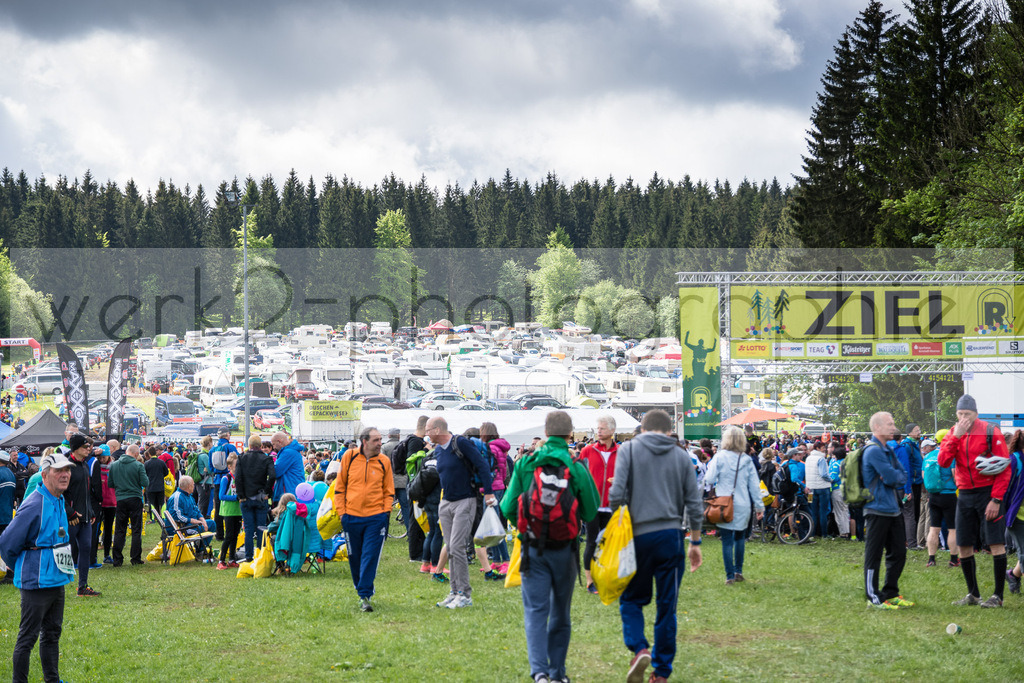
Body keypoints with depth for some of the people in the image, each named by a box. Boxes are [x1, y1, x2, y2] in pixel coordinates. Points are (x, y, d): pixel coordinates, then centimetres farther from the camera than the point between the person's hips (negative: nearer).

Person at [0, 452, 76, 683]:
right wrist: (21, 568, 2)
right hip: (36, 582, -9)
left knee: (52, 632, 17)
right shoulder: (34, 505, -20)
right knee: (28, 637, -1)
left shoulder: (60, 501, 8)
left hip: (56, 579, 9)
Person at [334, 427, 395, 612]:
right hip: (351, 517, 1)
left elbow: (389, 491, 11)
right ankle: (361, 587, 30)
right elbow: (339, 486, 8)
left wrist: (386, 511, -1)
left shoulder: (384, 461, 2)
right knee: (354, 557, 11)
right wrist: (341, 511, 2)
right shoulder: (349, 457, 1)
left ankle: (364, 595, -7)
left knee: (370, 557, -8)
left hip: (376, 517, -1)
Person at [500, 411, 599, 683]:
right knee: (560, 613, 14)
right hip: (565, 549, 0)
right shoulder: (577, 468, -8)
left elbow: (507, 508, -3)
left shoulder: (525, 464, -5)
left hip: (533, 547, 0)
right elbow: (591, 512, -2)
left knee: (535, 611, 0)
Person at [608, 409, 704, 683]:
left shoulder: (629, 449, 2)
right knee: (667, 605, 9)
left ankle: (639, 649, -12)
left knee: (631, 599, 12)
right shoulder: (681, 456, 8)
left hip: (638, 536, -2)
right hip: (671, 536, 2)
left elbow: (617, 493, -9)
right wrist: (695, 542, 17)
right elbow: (694, 503, 9)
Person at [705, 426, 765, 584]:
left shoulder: (720, 457, -5)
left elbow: (710, 479, -7)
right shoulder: (747, 460, 4)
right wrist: (759, 506, 13)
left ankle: (730, 576, -3)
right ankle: (739, 571, 20)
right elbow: (754, 486, 7)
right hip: (743, 505, 3)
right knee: (740, 537, 19)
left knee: (727, 541, -1)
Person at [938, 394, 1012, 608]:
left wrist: (996, 499, -16)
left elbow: (1005, 468, -10)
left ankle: (998, 596, -2)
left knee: (996, 544, -8)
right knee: (964, 546, 7)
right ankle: (973, 594, 19)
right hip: (965, 494, 6)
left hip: (988, 492, -5)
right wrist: (955, 437, -15)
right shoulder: (954, 433, 7)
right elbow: (943, 461, -6)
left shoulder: (991, 432, -9)